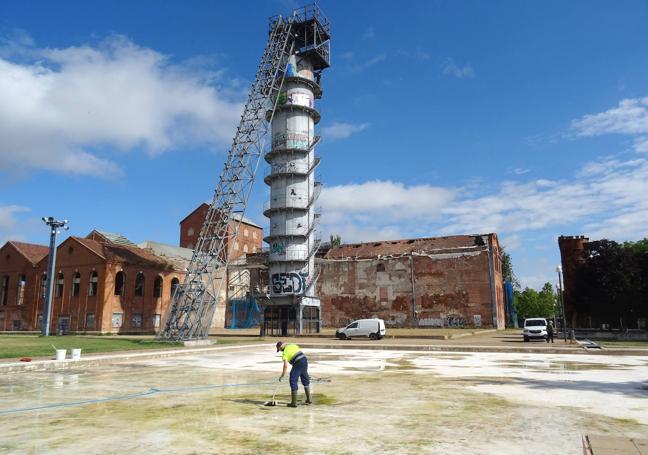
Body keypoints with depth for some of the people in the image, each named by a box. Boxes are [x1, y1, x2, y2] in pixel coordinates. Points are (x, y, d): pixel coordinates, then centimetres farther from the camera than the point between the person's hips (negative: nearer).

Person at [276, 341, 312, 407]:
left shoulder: (285, 352, -4)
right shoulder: (293, 345, 15)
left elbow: (286, 366, -11)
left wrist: (282, 376, -3)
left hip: (298, 364, -8)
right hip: (305, 360, 8)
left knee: (293, 382, 2)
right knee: (305, 380, 21)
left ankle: (294, 403, 2)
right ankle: (308, 400, 30)